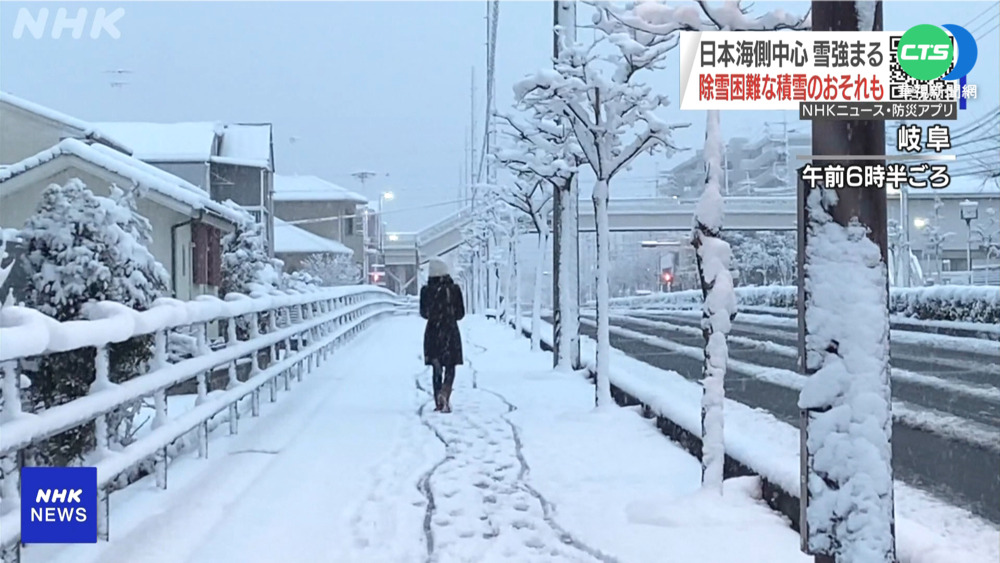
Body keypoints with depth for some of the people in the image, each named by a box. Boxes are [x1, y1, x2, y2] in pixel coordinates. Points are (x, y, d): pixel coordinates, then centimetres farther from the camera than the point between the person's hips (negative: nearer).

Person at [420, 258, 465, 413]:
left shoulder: (426, 290, -6)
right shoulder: (454, 289, -7)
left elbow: (423, 313, 4)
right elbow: (461, 313, -1)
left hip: (432, 332, 1)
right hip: (451, 331, -1)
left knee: (436, 368, 12)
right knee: (450, 367, 7)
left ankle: (439, 402, 10)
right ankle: (445, 392, -19)